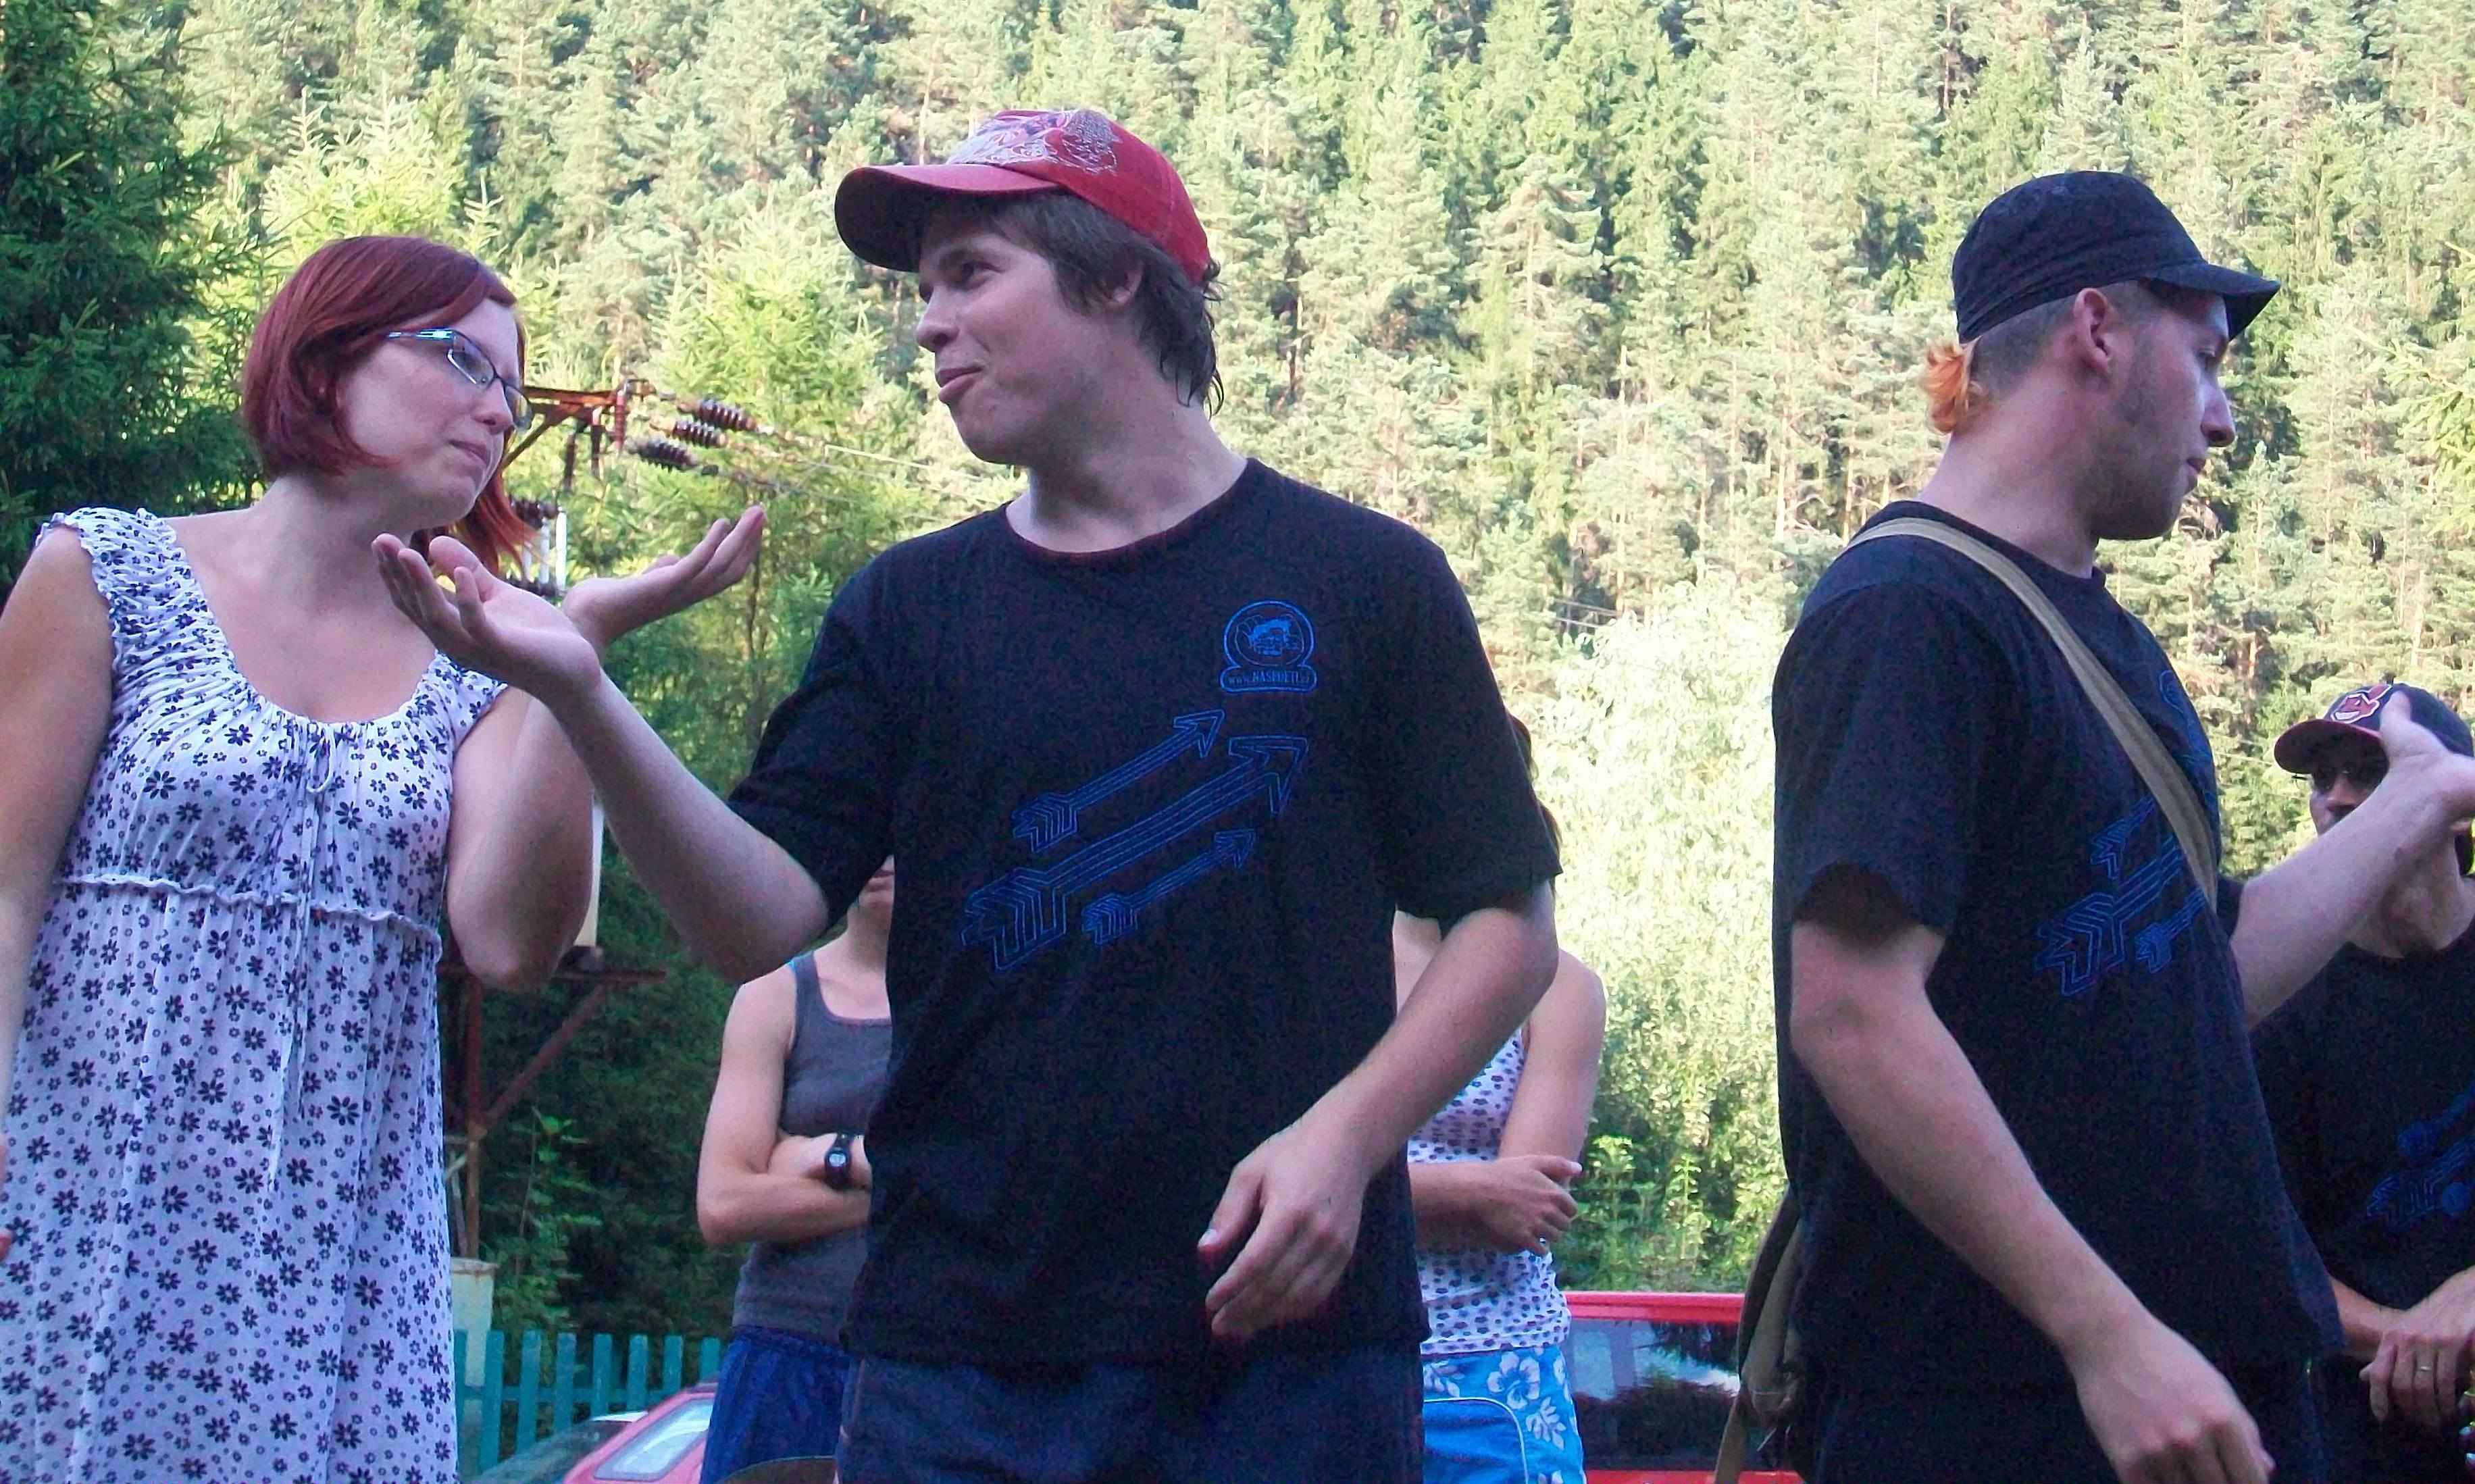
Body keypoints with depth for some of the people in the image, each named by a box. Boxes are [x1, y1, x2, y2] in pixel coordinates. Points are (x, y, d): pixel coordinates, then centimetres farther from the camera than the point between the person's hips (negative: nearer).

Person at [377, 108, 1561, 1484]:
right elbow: (762, 917, 0)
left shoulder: (1360, 579, 3)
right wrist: (584, 698, -14)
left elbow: (1507, 922, 3)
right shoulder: (911, 611, 11)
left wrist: (1344, 1138, -11)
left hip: (1288, 1335, -2)